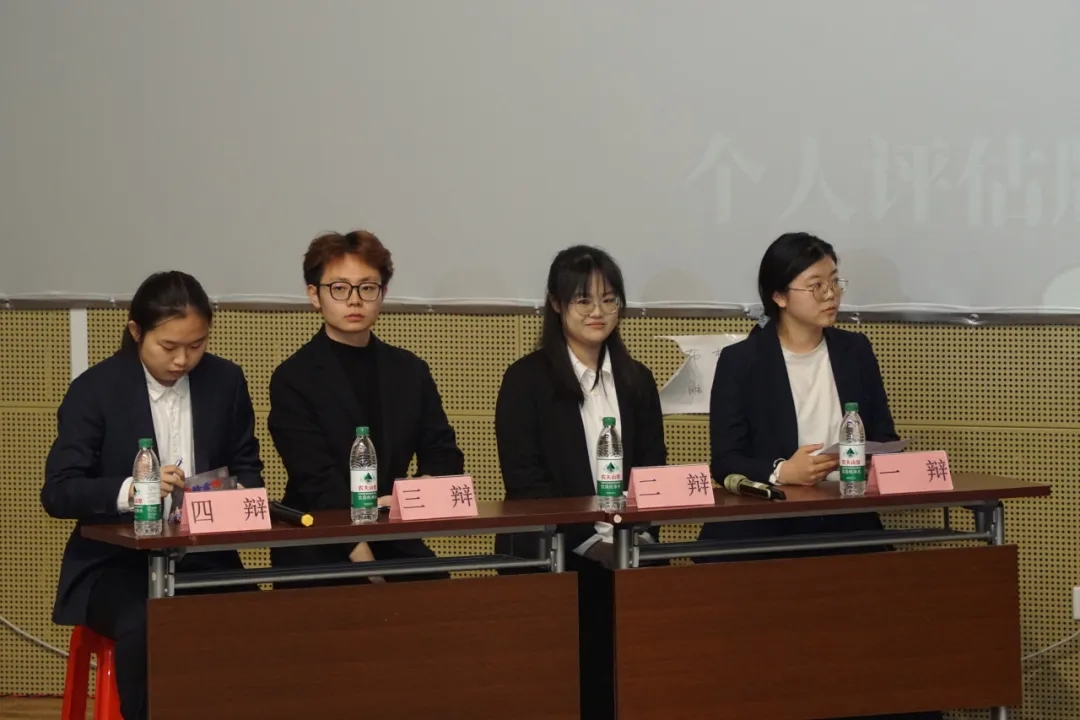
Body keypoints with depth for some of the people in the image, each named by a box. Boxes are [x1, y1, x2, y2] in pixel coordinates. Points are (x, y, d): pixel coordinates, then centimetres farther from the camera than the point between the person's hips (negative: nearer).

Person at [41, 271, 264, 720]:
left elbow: (247, 469, 12)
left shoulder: (226, 381, 4)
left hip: (204, 558, 3)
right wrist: (129, 491, -30)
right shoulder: (95, 389, -6)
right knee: (145, 626, -36)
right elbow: (58, 493, -11)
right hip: (116, 562, -3)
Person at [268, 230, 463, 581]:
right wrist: (365, 561, -20)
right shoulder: (293, 379, -3)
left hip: (398, 548, 4)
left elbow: (445, 457, 8)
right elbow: (318, 482, -11)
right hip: (317, 556, -4)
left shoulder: (410, 371, 12)